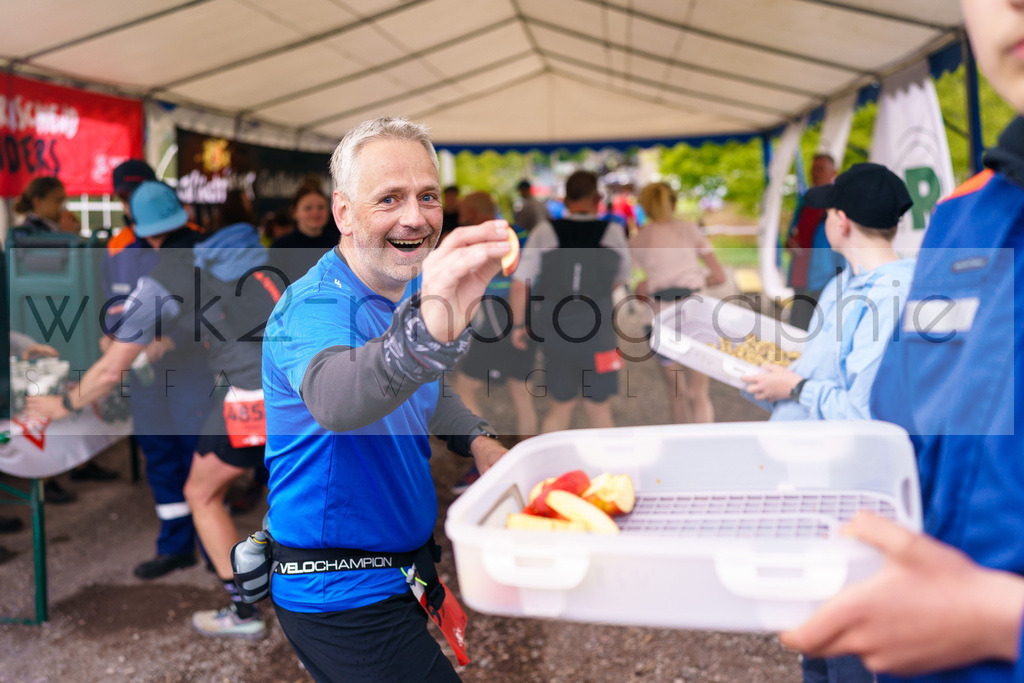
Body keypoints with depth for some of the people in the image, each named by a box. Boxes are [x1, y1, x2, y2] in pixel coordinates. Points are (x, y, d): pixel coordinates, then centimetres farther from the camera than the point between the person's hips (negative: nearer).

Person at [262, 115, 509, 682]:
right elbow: (335, 398, -49)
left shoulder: (414, 291, 2)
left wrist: (478, 440, -3)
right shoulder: (313, 307, -26)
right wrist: (430, 328, -68)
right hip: (343, 601, -8)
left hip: (405, 561, 8)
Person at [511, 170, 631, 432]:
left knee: (561, 406, 17)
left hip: (554, 332, 1)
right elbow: (621, 280, 13)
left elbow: (519, 283, -2)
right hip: (597, 334, -1)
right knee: (599, 409, 11)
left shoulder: (544, 232, -2)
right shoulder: (613, 232, -1)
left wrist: (519, 324, 10)